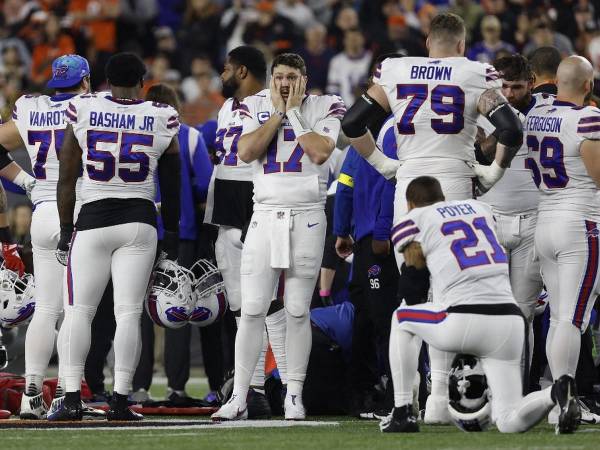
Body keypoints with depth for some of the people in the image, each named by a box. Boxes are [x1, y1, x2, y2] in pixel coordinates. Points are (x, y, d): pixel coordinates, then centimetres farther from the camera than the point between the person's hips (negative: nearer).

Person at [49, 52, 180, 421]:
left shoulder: (83, 112, -2)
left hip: (93, 220, -1)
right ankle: (120, 401, -4)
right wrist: (171, 234, 20)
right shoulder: (162, 119, 1)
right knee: (129, 314, 1)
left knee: (78, 311, 4)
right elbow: (171, 186, 9)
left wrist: (66, 230, 10)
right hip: (140, 221, 1)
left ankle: (72, 399, -4)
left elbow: (67, 179, 2)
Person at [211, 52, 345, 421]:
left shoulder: (325, 107, 2)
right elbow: (247, 152, -8)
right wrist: (278, 113, -6)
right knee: (252, 310, -4)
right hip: (265, 216, 1)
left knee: (298, 311, 1)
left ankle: (294, 396, 7)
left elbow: (320, 153, -14)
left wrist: (294, 113, -8)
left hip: (307, 218, -1)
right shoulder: (256, 106, 8)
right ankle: (239, 398, -3)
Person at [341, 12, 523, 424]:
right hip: (454, 185, -2)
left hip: (408, 186, 2)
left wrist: (383, 163, 15)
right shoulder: (476, 77, 0)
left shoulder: (395, 73, 7)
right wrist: (495, 171, 4)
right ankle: (438, 396, -9)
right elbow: (511, 130, -11)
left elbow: (352, 123, 6)